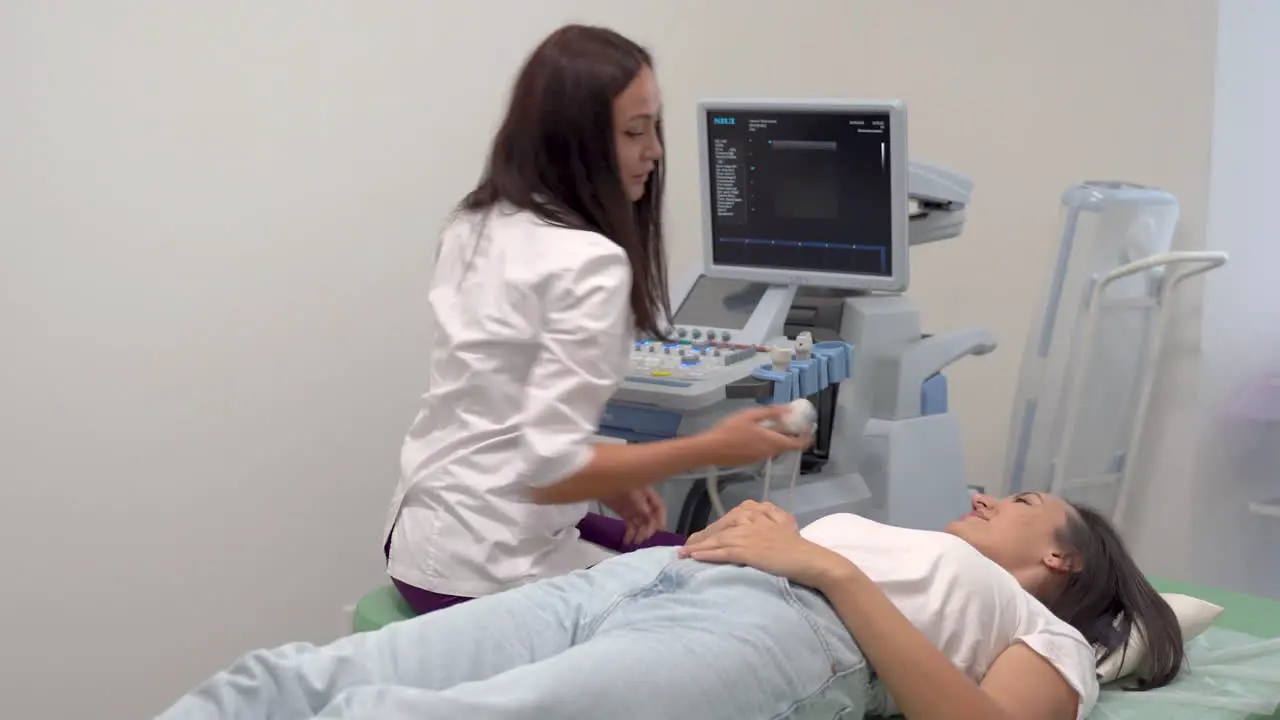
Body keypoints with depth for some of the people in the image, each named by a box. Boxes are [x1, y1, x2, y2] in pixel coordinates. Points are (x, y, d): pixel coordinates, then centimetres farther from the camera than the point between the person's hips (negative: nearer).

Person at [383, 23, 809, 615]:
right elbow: (550, 468, -25)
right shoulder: (587, 262, -22)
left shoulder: (475, 224, 5)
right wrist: (714, 449, -18)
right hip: (488, 570, -9)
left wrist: (605, 480, 13)